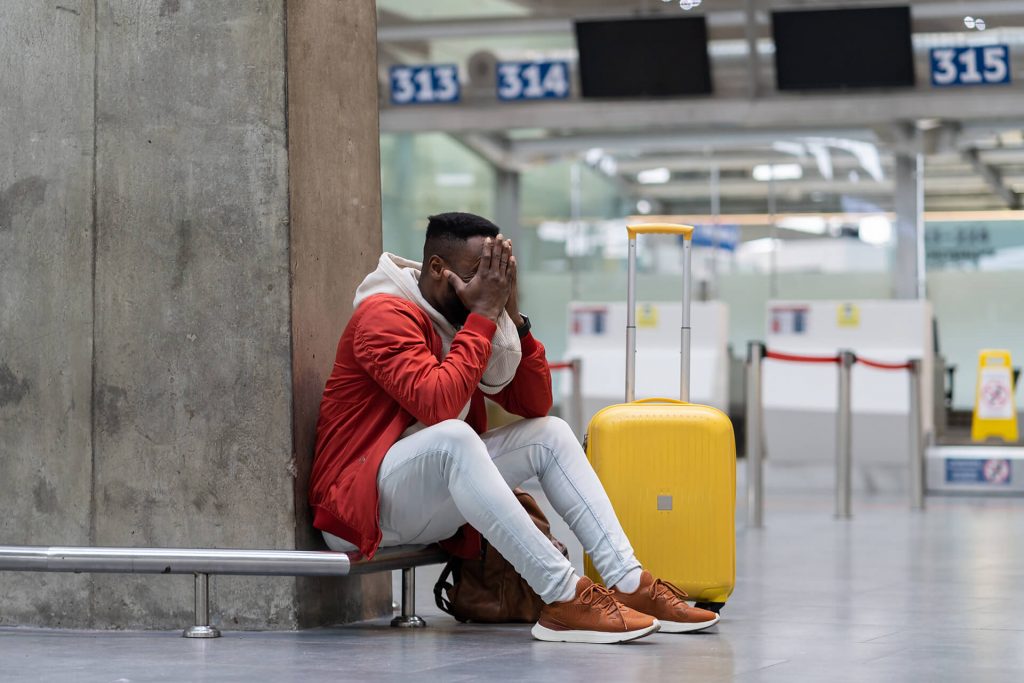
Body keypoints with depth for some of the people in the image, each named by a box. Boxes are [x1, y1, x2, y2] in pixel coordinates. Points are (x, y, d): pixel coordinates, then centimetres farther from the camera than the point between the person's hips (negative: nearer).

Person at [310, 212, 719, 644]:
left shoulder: (463, 321, 11)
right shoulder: (385, 315, -14)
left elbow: (534, 404, 8)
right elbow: (436, 402, -30)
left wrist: (511, 315, -4)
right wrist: (483, 315, -21)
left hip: (430, 507, 9)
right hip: (360, 502, -9)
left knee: (550, 434, 2)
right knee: (452, 437, -36)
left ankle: (628, 583, -13)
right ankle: (564, 599, -37)